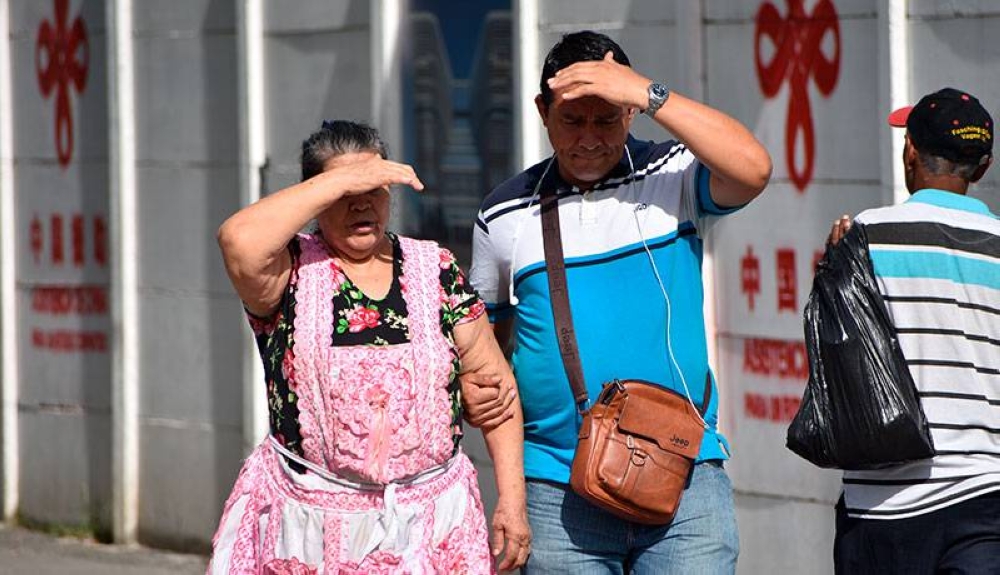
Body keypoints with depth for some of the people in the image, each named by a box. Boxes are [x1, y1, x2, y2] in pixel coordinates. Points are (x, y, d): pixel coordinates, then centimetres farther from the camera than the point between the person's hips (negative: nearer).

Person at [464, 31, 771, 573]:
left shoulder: (672, 177, 2)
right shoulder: (506, 214, 9)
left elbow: (752, 169, -18)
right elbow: (487, 329, 20)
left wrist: (650, 95, -19)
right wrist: (474, 389, -1)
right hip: (558, 491, 2)